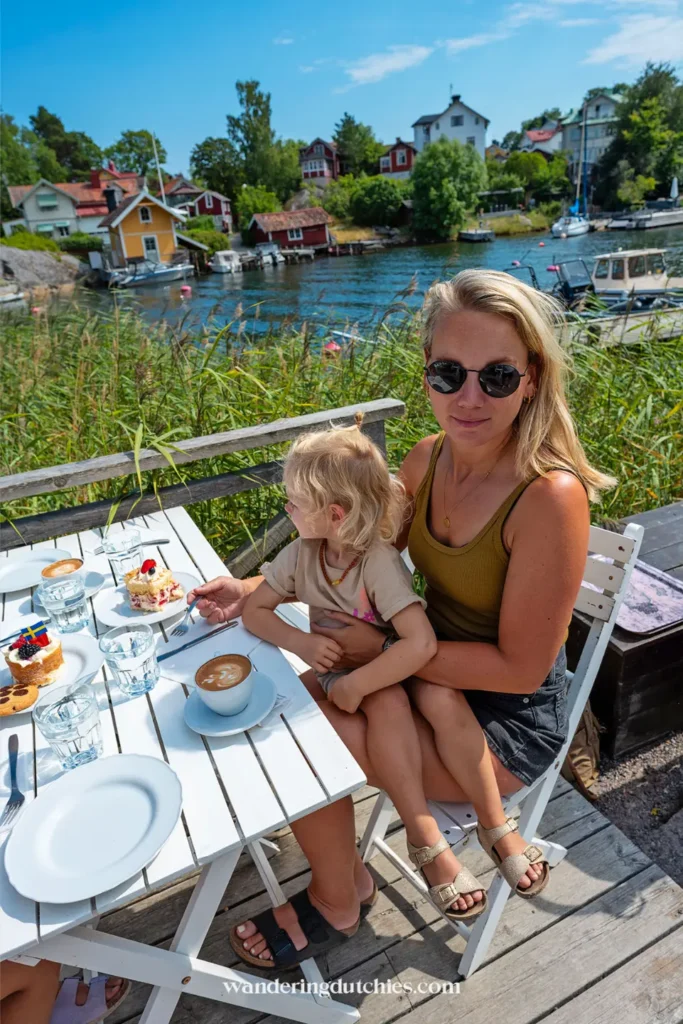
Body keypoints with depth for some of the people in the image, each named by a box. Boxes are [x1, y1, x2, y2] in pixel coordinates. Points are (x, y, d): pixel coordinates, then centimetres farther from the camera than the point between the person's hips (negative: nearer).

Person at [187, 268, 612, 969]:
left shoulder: (551, 496, -28)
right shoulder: (429, 458, -8)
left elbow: (520, 667, -22)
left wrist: (383, 648, -18)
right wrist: (254, 591, -5)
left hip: (508, 722, -6)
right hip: (436, 680, 6)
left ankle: (339, 897, 19)